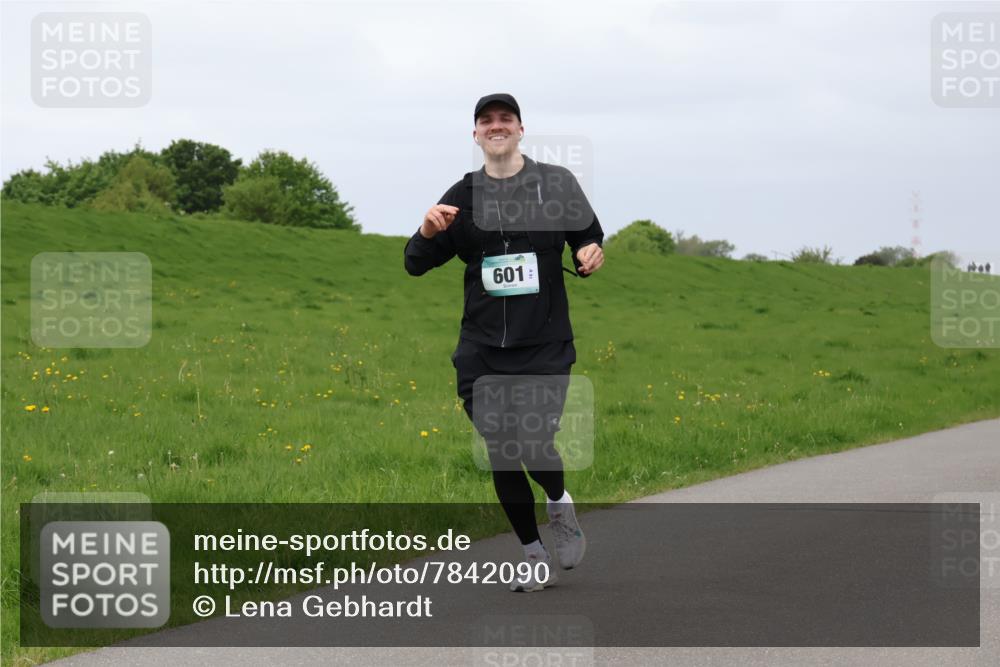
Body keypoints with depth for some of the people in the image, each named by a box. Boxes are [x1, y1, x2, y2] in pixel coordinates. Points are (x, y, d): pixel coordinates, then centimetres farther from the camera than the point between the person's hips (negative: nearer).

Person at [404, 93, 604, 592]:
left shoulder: (556, 183, 3)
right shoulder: (463, 196, 7)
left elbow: (588, 236, 14)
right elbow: (416, 265, 9)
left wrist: (590, 254, -10)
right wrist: (427, 232, -13)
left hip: (545, 345, -3)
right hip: (482, 351, 3)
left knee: (536, 446, -15)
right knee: (502, 456, 5)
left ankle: (560, 505, 20)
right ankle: (534, 556, 23)